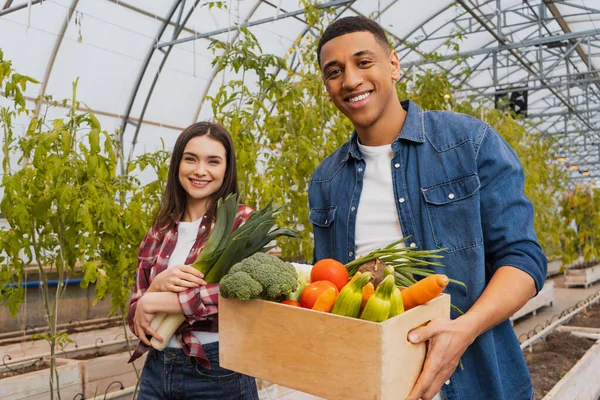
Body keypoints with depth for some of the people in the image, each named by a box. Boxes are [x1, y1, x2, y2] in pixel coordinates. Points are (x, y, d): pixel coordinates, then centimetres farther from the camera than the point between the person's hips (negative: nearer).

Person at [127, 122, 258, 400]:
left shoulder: (241, 221, -7)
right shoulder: (160, 232, 5)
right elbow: (136, 318, 5)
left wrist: (154, 302, -17)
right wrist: (159, 285, -17)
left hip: (218, 371, -4)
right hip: (157, 369, 4)